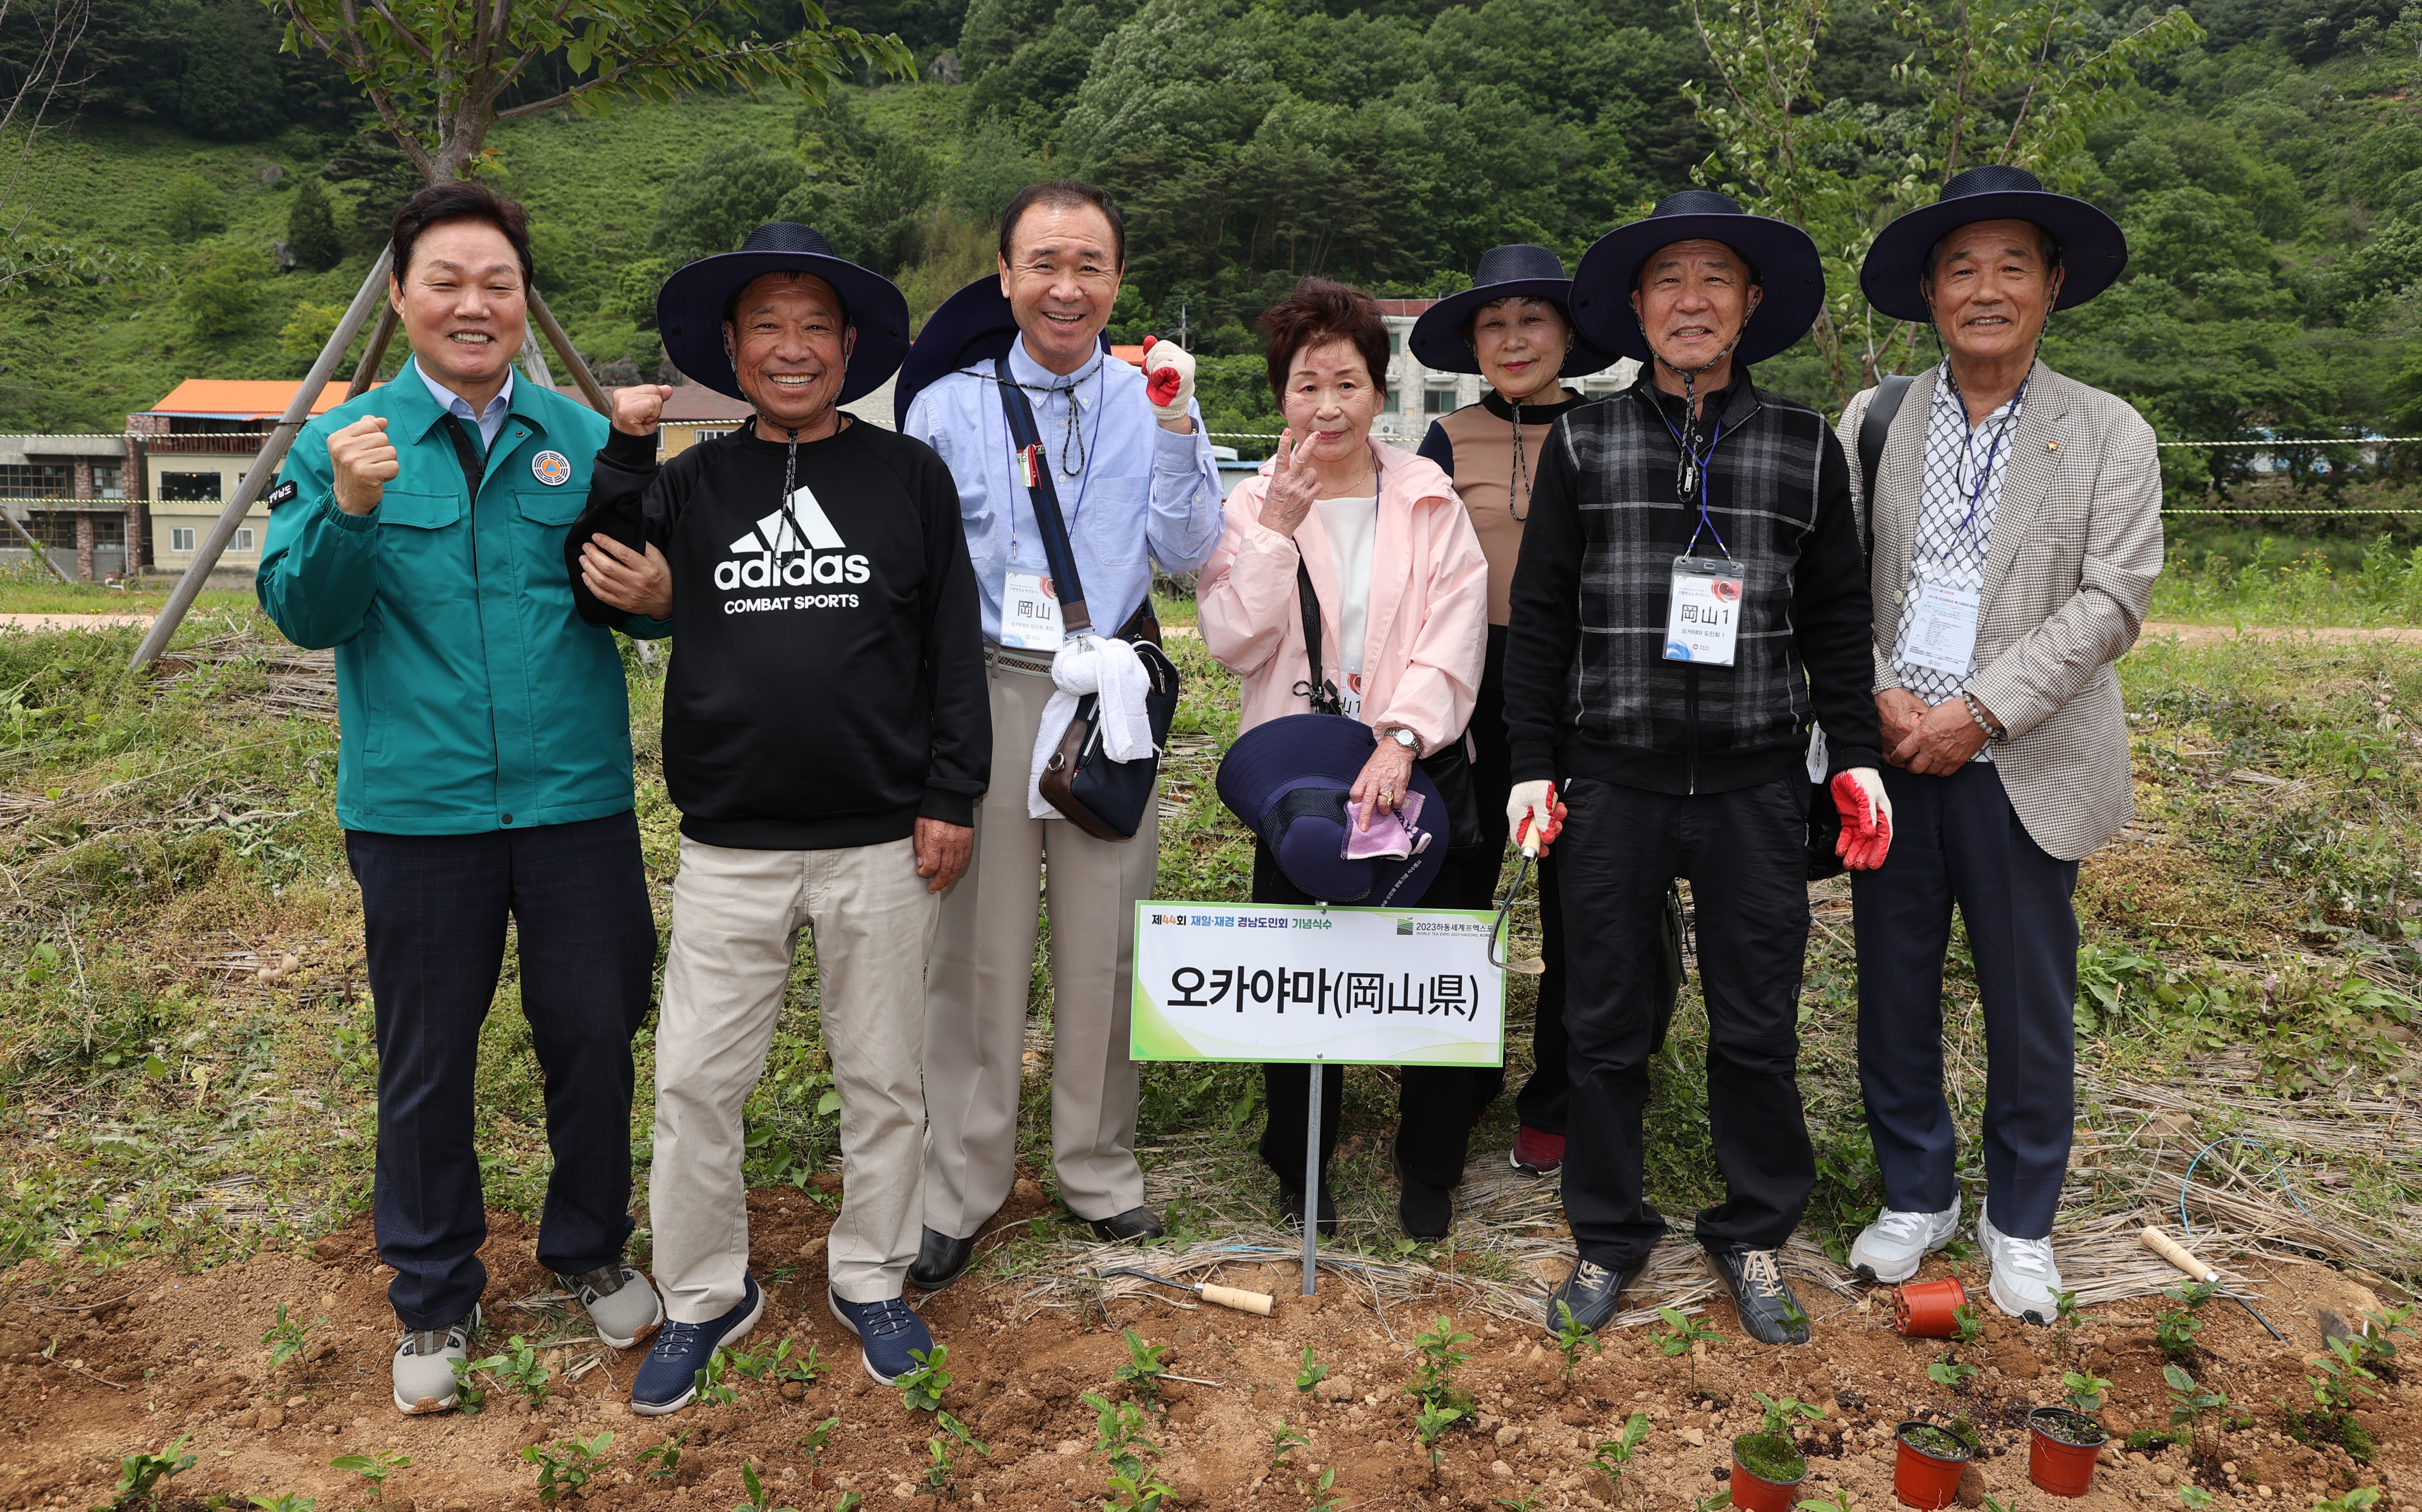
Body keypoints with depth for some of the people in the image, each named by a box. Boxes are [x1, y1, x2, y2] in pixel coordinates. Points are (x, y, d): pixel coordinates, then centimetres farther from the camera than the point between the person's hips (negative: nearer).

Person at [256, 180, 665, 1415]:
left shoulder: (582, 440, 5)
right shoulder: (342, 443, 2)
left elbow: (650, 604, 4)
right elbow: (302, 614, -6)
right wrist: (349, 512, -24)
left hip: (578, 800, 1)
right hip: (418, 810, -1)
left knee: (594, 1037, 12)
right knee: (426, 1063, 12)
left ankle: (591, 1250, 36)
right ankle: (433, 1300, 31)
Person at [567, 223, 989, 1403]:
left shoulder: (909, 476, 2)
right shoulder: (689, 484, 6)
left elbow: (953, 644, 3)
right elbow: (601, 596, 1)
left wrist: (950, 796, -1)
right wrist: (620, 455, -6)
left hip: (883, 842, -1)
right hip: (730, 848, 1)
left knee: (884, 1079, 12)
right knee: (696, 1083, 6)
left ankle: (870, 1279, 32)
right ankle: (706, 1295, 26)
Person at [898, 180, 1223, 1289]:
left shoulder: (1151, 399, 6)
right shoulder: (950, 405, 2)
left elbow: (1188, 555, -2)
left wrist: (1175, 428, -13)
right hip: (988, 689, -1)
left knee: (1105, 945, 9)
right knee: (979, 947, 3)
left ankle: (1099, 1169, 26)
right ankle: (959, 1188, 18)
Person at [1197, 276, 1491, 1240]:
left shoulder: (1429, 501, 3)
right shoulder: (1253, 506, 4)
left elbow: (1455, 637, -5)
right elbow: (1232, 644, -8)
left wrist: (1401, 738, -19)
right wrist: (1277, 529, -15)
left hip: (1416, 769, 0)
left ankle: (1428, 1167, 26)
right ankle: (1300, 1167, 27)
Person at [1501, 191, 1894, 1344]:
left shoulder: (1806, 448, 8)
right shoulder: (1583, 445, 6)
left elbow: (1837, 616, 11)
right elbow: (1540, 612, 6)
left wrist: (1854, 756, 4)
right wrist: (1532, 763, 1)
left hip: (1755, 784, 1)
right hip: (1612, 781, 0)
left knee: (1757, 1027, 9)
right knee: (1606, 1024, 8)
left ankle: (1754, 1237, 28)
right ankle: (1608, 1236, 25)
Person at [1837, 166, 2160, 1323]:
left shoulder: (2110, 435, 2)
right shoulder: (1869, 423, 6)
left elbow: (2111, 600, -7)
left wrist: (1977, 711, -15)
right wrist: (1881, 699, -12)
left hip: (2024, 767, -1)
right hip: (1886, 757, 2)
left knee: (2029, 1008, 7)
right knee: (1893, 991, 11)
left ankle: (2020, 1223, 27)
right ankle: (1915, 1197, 29)